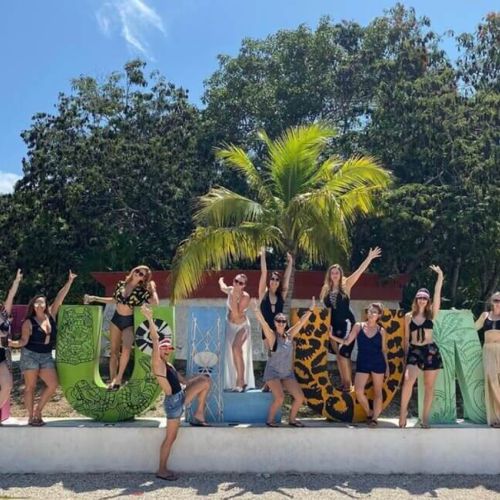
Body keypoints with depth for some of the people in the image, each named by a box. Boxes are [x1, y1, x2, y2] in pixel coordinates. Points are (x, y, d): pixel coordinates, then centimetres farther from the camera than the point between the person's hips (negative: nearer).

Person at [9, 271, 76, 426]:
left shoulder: (51, 315, 2)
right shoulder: (29, 322, -8)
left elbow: (60, 298, -2)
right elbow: (24, 341, -9)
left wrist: (69, 282, -5)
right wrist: (12, 343, -28)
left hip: (46, 356, 5)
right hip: (30, 355, -5)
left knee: (53, 385, -2)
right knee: (30, 387, 2)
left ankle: (38, 411, 13)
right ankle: (31, 417, 9)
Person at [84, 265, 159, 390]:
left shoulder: (142, 291, -11)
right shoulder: (121, 284, 0)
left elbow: (156, 304, -20)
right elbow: (114, 300, 14)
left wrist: (153, 289, -17)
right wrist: (94, 298, 14)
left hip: (130, 322, -4)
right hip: (116, 319, 4)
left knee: (126, 348, -26)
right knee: (114, 350, 7)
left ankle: (118, 378, -14)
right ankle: (112, 380, 14)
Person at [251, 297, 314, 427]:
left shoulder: (289, 334, 1)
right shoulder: (272, 336, -12)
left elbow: (301, 322, 1)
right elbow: (264, 324, -28)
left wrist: (310, 310, -6)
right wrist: (257, 310, -43)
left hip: (288, 373, 5)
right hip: (273, 372, -5)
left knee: (300, 398, -3)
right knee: (280, 398, -23)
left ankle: (292, 419, 20)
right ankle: (270, 420, 2)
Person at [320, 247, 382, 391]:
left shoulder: (346, 285, -3)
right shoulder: (326, 289, 7)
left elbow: (359, 271, -11)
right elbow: (325, 307, 13)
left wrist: (369, 258, -18)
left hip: (346, 323, -5)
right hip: (334, 324, 5)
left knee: (343, 353, -10)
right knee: (339, 354, 8)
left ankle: (348, 383, -2)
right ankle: (344, 382, 15)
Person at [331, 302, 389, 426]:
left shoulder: (381, 331, 2)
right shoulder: (358, 326, 2)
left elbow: (384, 350, 9)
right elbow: (347, 342, 1)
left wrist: (387, 366, 7)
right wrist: (331, 336, -9)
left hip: (378, 363, 0)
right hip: (362, 363, 0)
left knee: (377, 391, 6)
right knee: (358, 391, -10)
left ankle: (375, 417, 16)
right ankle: (369, 413, 14)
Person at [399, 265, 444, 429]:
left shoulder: (431, 314, 3)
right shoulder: (408, 316, 5)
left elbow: (438, 293, -5)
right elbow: (406, 338, 10)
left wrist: (440, 275, -10)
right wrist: (406, 355, 9)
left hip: (431, 351, 1)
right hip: (414, 351, -1)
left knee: (429, 386, 5)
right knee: (408, 380, -21)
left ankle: (425, 417, 14)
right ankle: (403, 411, -7)